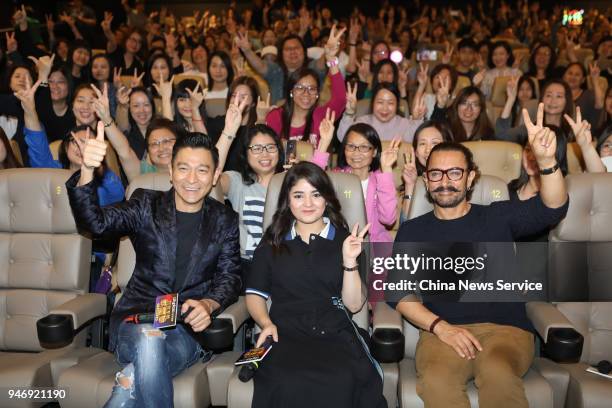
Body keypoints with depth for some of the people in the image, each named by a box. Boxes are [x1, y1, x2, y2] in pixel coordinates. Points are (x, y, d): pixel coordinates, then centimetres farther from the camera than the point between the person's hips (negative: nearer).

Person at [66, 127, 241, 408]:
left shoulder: (225, 221, 8)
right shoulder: (146, 205, 5)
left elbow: (230, 278, 4)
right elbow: (95, 222, -10)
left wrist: (208, 305, -19)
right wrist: (87, 171, -28)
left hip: (189, 328, -1)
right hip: (136, 320, 1)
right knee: (148, 340, -34)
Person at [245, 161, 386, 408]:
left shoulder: (347, 240, 12)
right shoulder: (272, 242, 15)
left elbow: (354, 304, 6)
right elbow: (254, 293, 14)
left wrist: (349, 260, -8)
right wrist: (266, 323, -5)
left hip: (336, 334, 0)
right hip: (285, 335, 0)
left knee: (341, 384, -32)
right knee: (288, 385, -33)